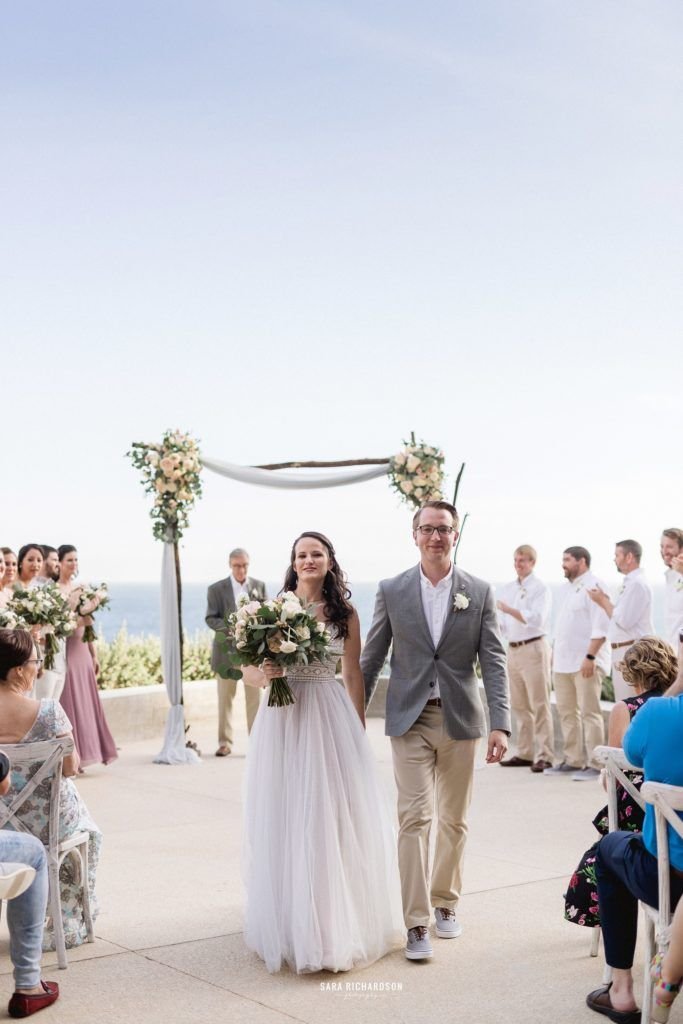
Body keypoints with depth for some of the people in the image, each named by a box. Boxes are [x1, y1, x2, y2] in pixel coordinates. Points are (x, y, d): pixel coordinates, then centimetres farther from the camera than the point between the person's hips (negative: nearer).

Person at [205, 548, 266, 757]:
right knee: (225, 699, 5)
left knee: (254, 699, 3)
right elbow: (210, 618, -3)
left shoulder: (259, 586, 8)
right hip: (226, 650, -1)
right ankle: (225, 743, 12)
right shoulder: (216, 589, 1)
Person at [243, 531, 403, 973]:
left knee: (335, 819, 1)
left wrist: (359, 731, 7)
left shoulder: (345, 613, 4)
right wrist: (263, 672, -18)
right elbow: (248, 667, 4)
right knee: (285, 822, 4)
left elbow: (354, 676, 7)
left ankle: (339, 924, 16)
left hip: (330, 719, 0)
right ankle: (291, 927, 18)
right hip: (283, 719, 0)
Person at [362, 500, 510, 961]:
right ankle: (417, 922, -2)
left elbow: (494, 662, -2)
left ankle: (445, 902, 29)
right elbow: (372, 658, 5)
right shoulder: (392, 590, 1)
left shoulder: (480, 592, 1)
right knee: (415, 817, -7)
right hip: (410, 719, -1)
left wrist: (501, 724, -10)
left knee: (454, 819, 11)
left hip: (460, 718, 1)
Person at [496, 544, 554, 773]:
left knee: (539, 705, -7)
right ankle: (524, 753, 16)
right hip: (513, 649, 7)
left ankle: (544, 756, -6)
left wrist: (508, 609, -25)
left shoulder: (541, 589, -4)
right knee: (520, 705, 10)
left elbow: (536, 619, -19)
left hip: (533, 648, -7)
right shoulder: (506, 589, 15)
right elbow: (501, 623, 16)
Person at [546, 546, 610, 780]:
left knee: (589, 713, -6)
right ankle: (573, 761, 18)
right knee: (566, 712, 11)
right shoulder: (570, 588, 19)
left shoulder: (593, 586, -10)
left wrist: (590, 656, -22)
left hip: (585, 663, -9)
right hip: (564, 662, 9)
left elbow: (601, 627, -17)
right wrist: (555, 652, 17)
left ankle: (595, 764, -2)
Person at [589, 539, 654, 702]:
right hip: (622, 652, 10)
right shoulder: (629, 583, 16)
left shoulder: (637, 584, -15)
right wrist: (604, 601, 8)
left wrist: (603, 601, -9)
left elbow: (624, 621, -21)